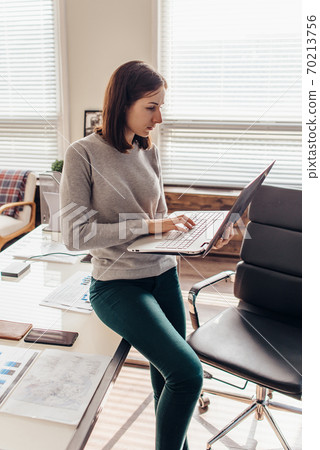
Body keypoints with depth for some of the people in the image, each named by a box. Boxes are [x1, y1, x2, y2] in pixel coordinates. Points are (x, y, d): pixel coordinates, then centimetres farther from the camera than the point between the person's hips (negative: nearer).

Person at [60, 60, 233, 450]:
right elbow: (74, 234, -17)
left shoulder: (148, 152, 6)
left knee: (168, 376, 13)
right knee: (188, 372, -15)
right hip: (118, 285, -6)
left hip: (163, 276, 6)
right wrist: (147, 225, -19)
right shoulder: (83, 154, -11)